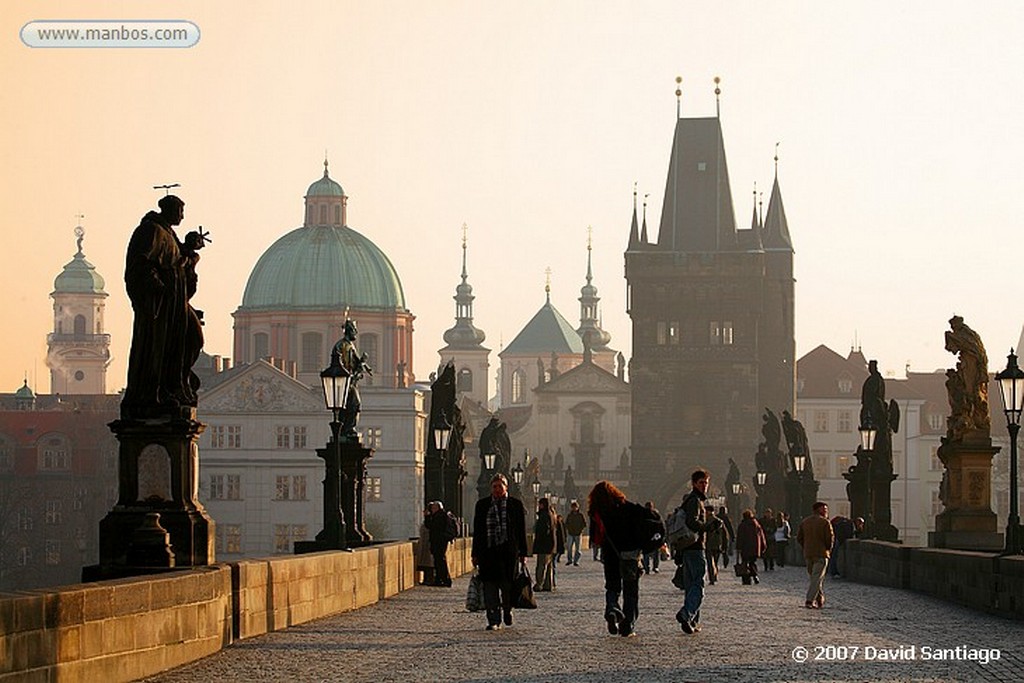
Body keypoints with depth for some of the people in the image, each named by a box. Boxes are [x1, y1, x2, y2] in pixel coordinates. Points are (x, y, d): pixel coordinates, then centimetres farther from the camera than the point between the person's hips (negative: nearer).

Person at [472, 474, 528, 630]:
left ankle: (507, 610, 27)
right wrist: (475, 553, 7)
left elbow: (521, 530, 6)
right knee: (490, 587, -1)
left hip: (508, 551, -2)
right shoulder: (482, 505, 10)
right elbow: (477, 531, 11)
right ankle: (494, 620, 4)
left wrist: (523, 553, 1)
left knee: (507, 585, -1)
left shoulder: (515, 504, 5)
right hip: (488, 551, 2)